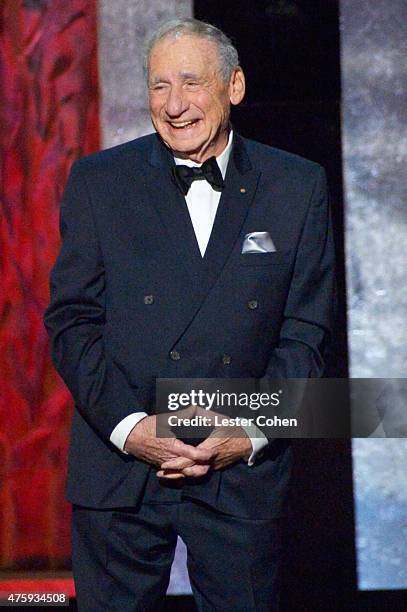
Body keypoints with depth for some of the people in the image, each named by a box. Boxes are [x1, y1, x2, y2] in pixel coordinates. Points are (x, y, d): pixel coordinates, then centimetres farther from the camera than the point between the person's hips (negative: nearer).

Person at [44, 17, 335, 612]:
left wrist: (252, 434, -9)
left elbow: (305, 332, 3)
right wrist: (129, 426, -13)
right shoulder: (98, 181, 3)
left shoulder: (298, 187, 4)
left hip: (244, 473, 0)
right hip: (119, 468, 0)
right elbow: (72, 320, 0)